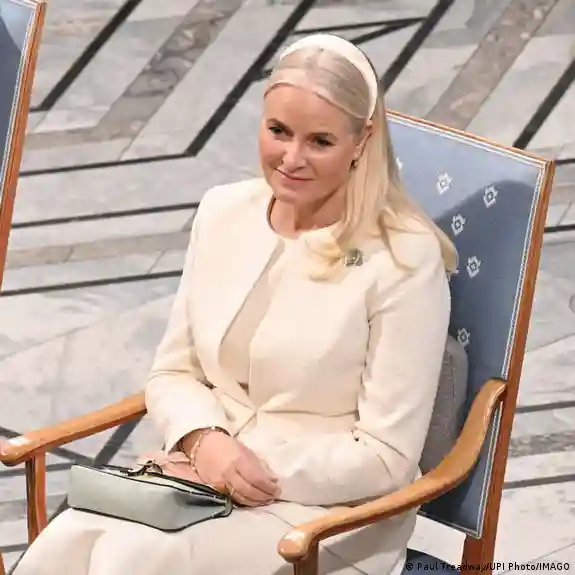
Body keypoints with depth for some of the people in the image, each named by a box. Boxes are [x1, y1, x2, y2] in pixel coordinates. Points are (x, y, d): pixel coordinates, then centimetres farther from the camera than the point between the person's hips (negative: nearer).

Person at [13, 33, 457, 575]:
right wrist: (205, 441, -10)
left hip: (328, 512, -5)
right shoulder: (224, 212, 5)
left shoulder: (404, 259, -12)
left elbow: (387, 458, -11)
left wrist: (263, 473, -18)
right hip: (204, 478, 5)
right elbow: (173, 372, 11)